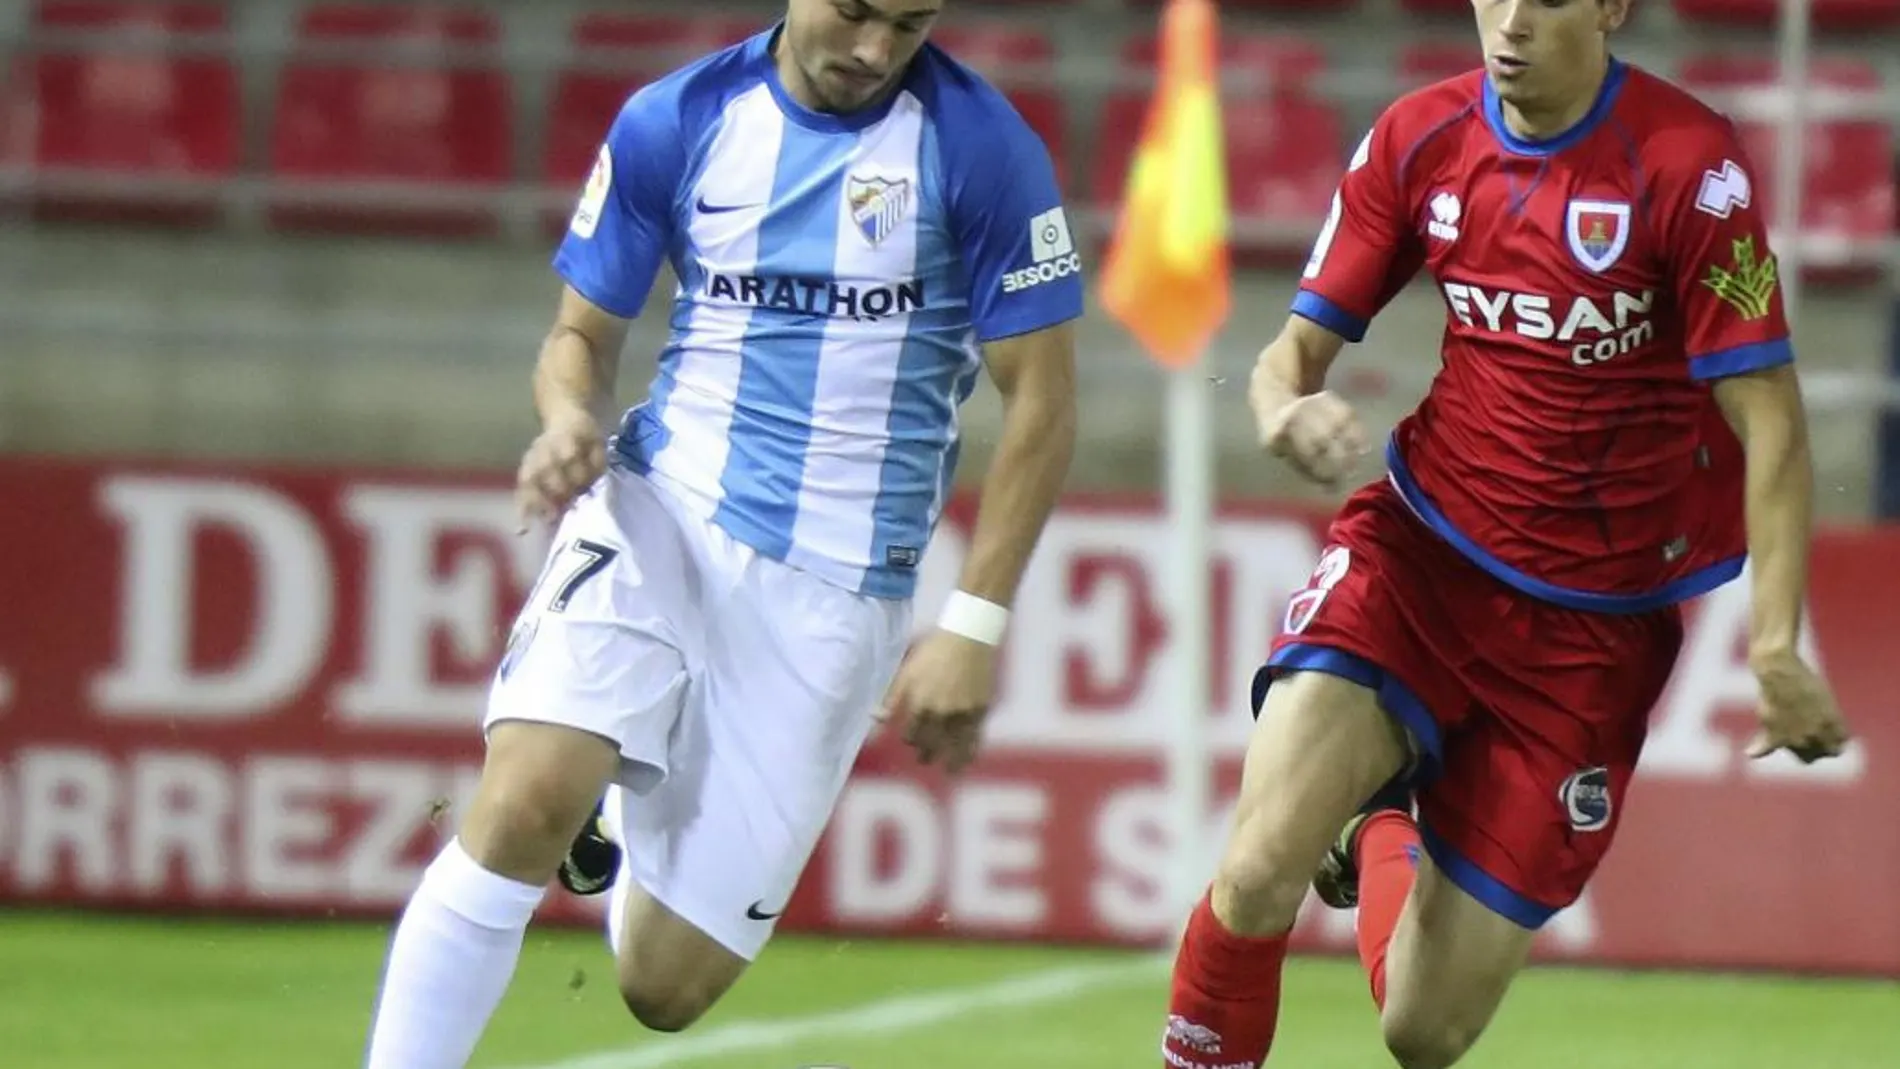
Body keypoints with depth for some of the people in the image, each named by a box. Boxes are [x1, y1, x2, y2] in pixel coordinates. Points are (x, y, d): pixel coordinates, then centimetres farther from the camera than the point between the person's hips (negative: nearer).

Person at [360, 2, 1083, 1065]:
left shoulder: (982, 149, -6)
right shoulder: (673, 122, 1)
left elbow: (1042, 396, -2)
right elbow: (585, 332, 11)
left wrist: (975, 626, -8)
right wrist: (569, 418, -14)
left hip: (836, 587, -1)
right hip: (660, 513, 1)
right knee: (525, 806, -29)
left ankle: (638, 818, 35)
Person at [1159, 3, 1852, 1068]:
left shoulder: (1691, 166, -13)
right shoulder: (1418, 140, 0)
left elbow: (1769, 419, -13)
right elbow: (1300, 348, 5)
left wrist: (1776, 645, -22)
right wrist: (1288, 411, -20)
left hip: (1593, 626, -2)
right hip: (1420, 553, 2)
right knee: (1260, 874, -25)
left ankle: (1384, 839, 33)